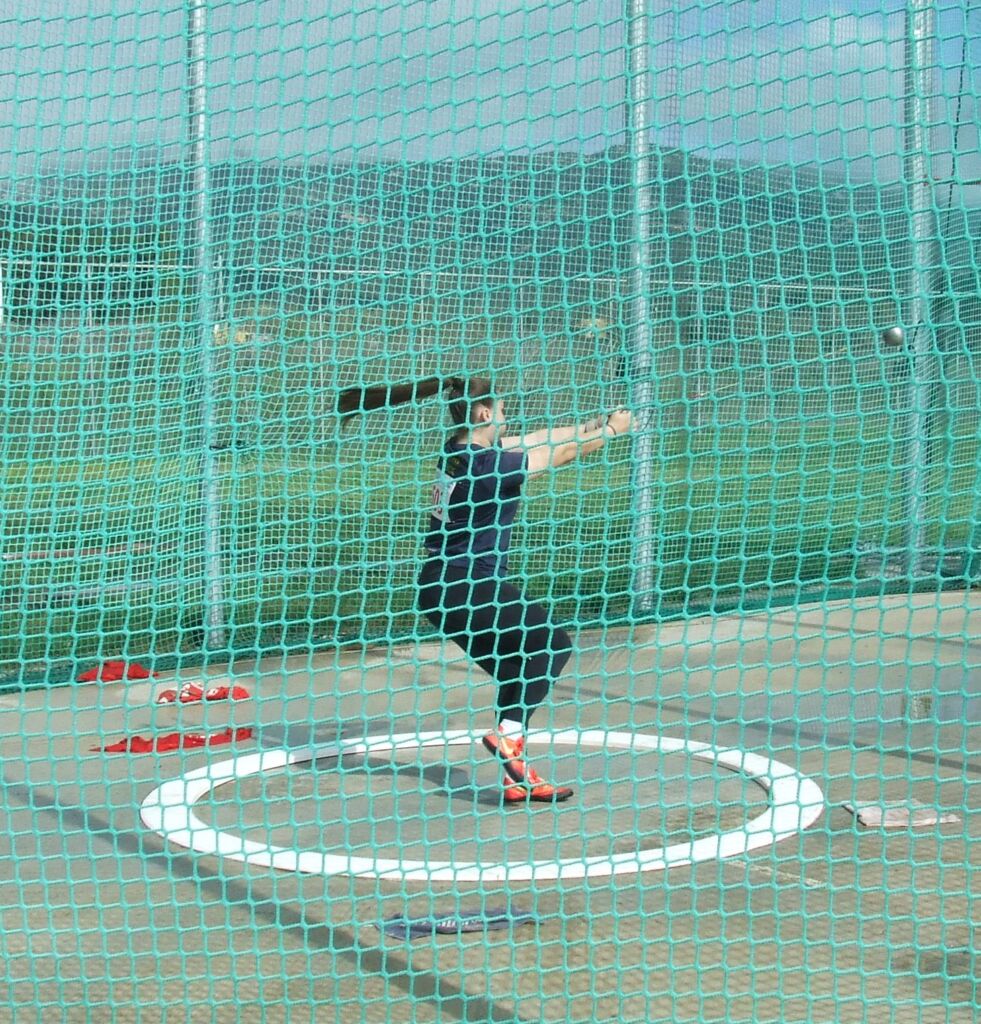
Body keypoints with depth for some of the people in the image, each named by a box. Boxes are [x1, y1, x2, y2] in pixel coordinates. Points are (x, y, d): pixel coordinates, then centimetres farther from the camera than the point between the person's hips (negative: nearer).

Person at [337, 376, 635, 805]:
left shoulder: (459, 452, 8)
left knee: (514, 672, 14)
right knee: (552, 644, -1)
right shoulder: (486, 466, -18)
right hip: (467, 588, -9)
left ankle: (516, 779, 15)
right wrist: (612, 430, 6)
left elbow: (541, 438, 16)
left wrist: (596, 424, 19)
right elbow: (562, 453, -8)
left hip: (441, 588, 9)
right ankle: (508, 736, -7)